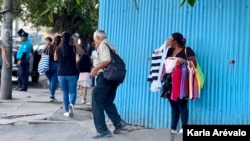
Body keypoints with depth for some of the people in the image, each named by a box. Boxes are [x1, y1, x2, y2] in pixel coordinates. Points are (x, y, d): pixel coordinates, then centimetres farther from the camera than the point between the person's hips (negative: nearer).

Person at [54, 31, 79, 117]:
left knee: (65, 92, 13)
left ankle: (67, 111, 14)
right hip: (72, 73, -2)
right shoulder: (72, 48, -7)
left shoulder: (58, 49, 1)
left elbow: (55, 59, 17)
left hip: (61, 73, 2)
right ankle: (71, 104, -25)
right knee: (72, 91, 5)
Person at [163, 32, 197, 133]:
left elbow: (194, 64, -7)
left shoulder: (187, 50, -3)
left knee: (182, 104, -5)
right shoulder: (170, 50, 16)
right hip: (170, 81, 7)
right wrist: (165, 46, 6)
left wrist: (184, 61, -23)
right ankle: (173, 128, 13)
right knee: (173, 105, 9)